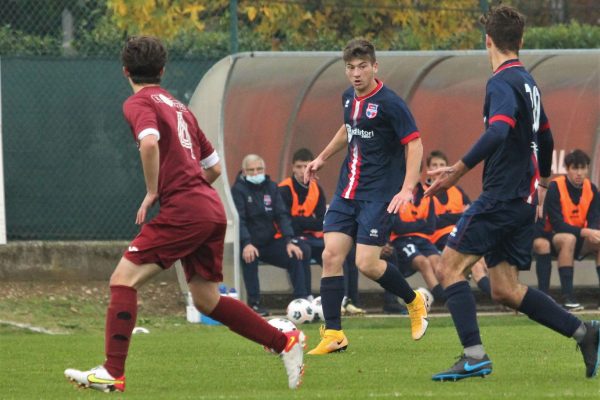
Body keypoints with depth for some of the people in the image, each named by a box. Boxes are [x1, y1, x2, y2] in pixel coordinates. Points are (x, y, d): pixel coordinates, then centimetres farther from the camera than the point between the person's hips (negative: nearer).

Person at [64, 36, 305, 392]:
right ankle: (286, 343, 17)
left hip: (183, 210, -8)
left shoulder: (139, 104, -2)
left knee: (124, 279, -7)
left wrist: (152, 193, -13)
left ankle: (112, 373, -14)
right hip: (212, 210, 8)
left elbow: (149, 142, -24)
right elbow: (214, 166, 26)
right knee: (207, 300, 17)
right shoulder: (179, 106, 23)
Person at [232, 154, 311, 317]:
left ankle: (302, 298, -12)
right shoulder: (238, 190, -3)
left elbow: (282, 215, 4)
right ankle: (254, 302, -29)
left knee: (302, 251, -15)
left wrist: (289, 241, -12)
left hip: (271, 242, 5)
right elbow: (238, 219, -16)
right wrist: (246, 244, -33)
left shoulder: (271, 187, 13)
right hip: (250, 244, -5)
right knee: (249, 256, -38)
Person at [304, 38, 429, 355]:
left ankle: (414, 302, 16)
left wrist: (407, 189, -23)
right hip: (347, 191, 7)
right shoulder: (349, 98, 10)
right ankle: (333, 334, -1)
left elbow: (415, 144, -15)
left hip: (378, 195, -7)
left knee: (367, 264, -12)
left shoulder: (389, 103, -14)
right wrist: (322, 158, 34)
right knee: (331, 255, -5)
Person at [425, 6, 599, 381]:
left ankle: (474, 355, -14)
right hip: (523, 199, 9)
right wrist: (542, 183, 43)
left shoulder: (503, 83, -13)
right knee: (506, 289, 10)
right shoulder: (527, 81, 17)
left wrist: (458, 171, -28)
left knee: (451, 266, -5)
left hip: (501, 196, -9)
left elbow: (498, 133, -29)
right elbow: (545, 137, 29)